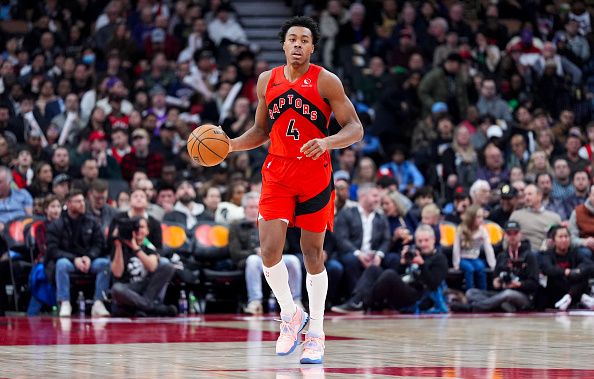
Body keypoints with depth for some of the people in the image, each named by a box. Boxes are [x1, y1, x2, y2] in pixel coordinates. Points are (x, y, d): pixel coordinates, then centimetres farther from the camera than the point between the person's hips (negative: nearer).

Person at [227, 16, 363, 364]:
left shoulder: (326, 81, -6)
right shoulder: (268, 80, 7)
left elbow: (355, 128, -8)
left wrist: (326, 142, -26)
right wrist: (231, 145, 1)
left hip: (315, 175, -3)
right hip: (277, 172, 3)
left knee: (313, 253, 4)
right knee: (269, 249, -11)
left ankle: (316, 333, 14)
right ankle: (290, 315, 12)